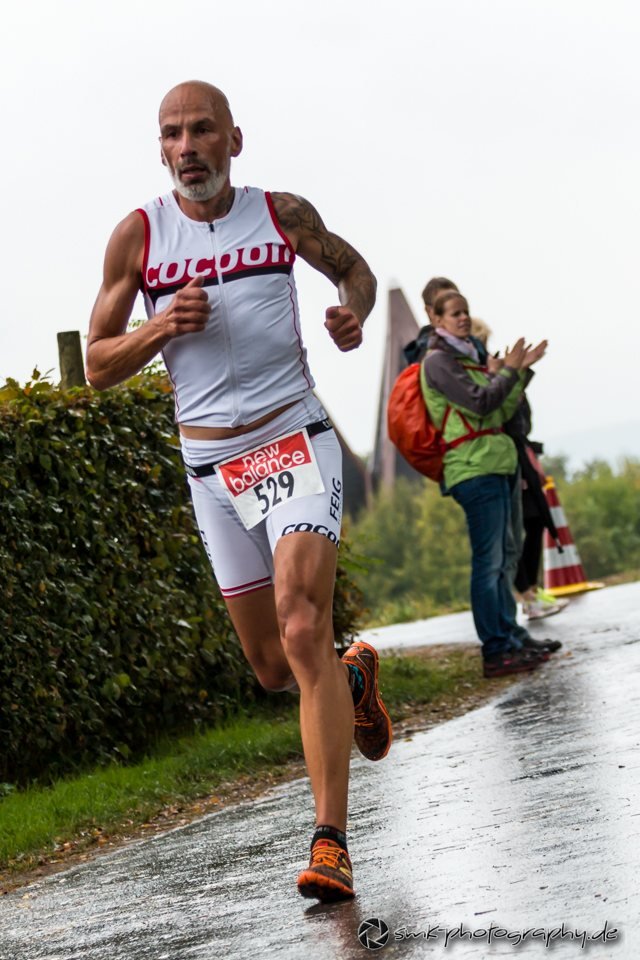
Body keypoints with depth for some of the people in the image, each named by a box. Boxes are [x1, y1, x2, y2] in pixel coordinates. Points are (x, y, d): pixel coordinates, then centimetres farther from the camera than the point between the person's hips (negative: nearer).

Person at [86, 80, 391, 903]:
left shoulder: (282, 214, 1)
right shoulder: (138, 235, 1)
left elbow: (352, 268, 20)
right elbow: (98, 364, 5)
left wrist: (354, 314, -2)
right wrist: (161, 327, -14)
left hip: (295, 441, -2)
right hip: (212, 465, 3)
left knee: (302, 633, -21)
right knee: (273, 667, 10)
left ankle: (330, 840, -21)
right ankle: (354, 676, 46)